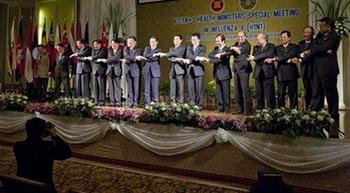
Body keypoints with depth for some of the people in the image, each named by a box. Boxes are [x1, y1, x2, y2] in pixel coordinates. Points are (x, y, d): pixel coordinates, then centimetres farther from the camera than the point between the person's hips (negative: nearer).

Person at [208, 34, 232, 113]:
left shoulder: (227, 49, -6)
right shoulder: (216, 49, 14)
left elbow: (223, 59, -19)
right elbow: (210, 55, -2)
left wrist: (213, 60, -15)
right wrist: (216, 55, -18)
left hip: (224, 74, -6)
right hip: (217, 74, 7)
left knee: (225, 92, -2)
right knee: (219, 92, 10)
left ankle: (226, 108, 4)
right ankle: (220, 108, 17)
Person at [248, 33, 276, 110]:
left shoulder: (271, 47, 3)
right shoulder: (256, 47, 15)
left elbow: (268, 54, -15)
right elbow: (254, 57, 1)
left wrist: (255, 57, -16)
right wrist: (264, 61, -14)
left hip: (268, 73, -4)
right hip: (258, 73, 4)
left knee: (269, 93, -3)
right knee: (259, 94, 6)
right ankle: (259, 109, 13)